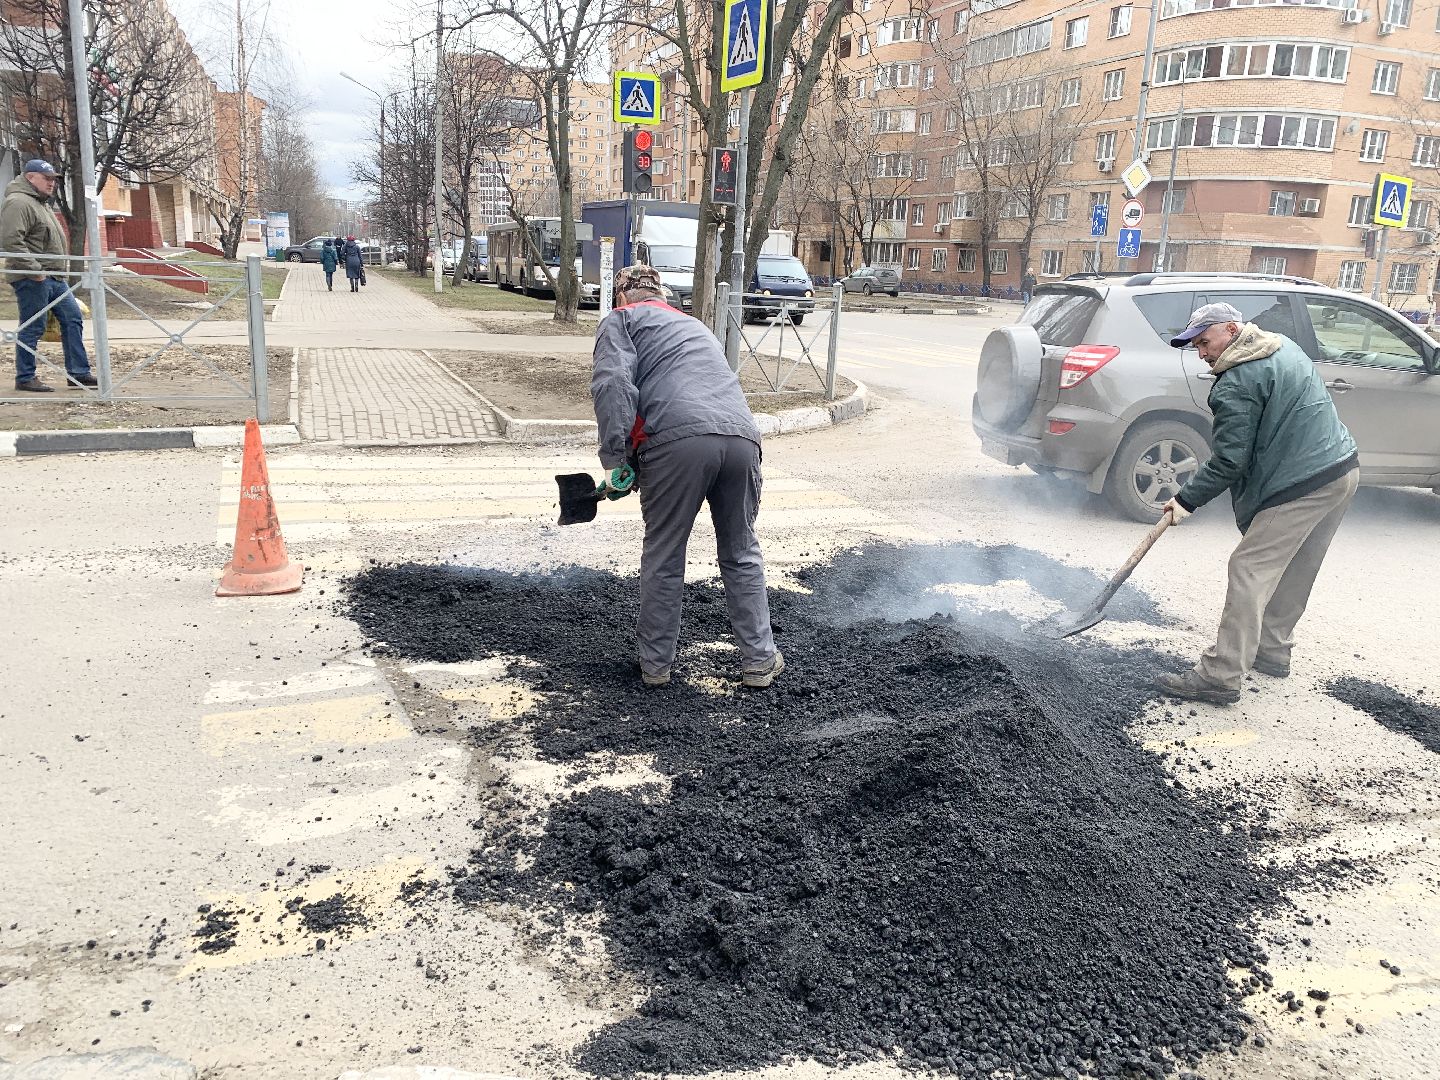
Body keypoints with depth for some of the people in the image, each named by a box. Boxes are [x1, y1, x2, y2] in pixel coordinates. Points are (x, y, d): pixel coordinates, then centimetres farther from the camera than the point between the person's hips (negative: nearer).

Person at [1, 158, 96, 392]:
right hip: (32, 279, -10)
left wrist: (63, 262, 20)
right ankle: (25, 378, 4)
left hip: (54, 277, 10)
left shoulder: (41, 204, 21)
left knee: (73, 320, 8)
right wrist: (34, 269, -23)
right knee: (32, 329, -4)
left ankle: (79, 372, 12)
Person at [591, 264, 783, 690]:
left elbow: (612, 383, -2)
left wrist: (616, 459, 0)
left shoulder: (621, 318, 18)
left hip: (678, 439, -5)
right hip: (742, 437, 5)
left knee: (664, 559, 11)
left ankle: (656, 663, 22)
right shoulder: (693, 324, 38)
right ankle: (760, 660, 23)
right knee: (741, 555, 19)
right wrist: (637, 466, 43)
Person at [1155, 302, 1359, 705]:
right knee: (1294, 572, 20)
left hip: (1300, 486, -10)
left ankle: (1220, 677, -10)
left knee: (1251, 571, -9)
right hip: (1344, 468, 10)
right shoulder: (1285, 347, 15)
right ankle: (1272, 650, 33)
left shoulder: (1236, 385, -15)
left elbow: (1229, 461, -16)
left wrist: (1187, 500, -6)